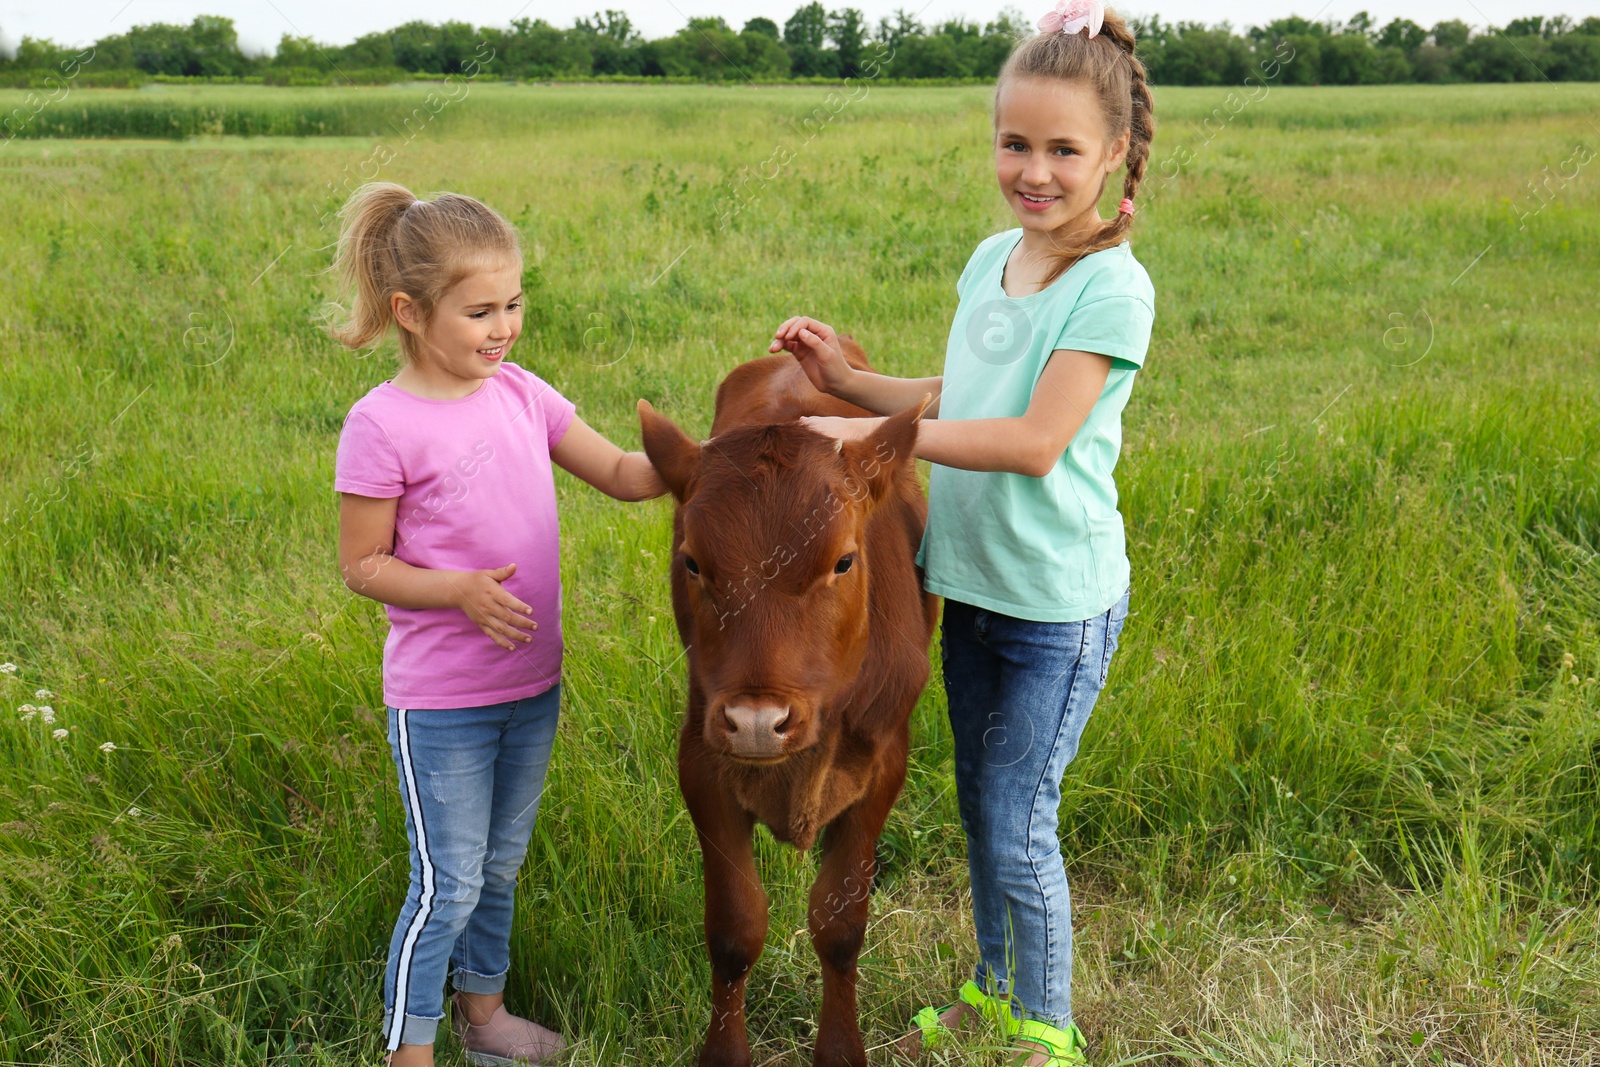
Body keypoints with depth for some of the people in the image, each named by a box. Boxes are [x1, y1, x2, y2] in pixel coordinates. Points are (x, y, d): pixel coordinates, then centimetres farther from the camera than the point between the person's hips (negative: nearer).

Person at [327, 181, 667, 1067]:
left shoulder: (520, 393, 0)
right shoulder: (383, 425, -17)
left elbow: (620, 474, 4)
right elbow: (362, 564, -12)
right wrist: (460, 589, -26)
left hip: (532, 685, 6)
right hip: (440, 702, -6)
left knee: (500, 867, 21)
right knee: (447, 886, 3)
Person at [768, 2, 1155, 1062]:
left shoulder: (1112, 286, -18)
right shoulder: (990, 260, 5)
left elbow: (1035, 441, -25)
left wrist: (874, 434, -24)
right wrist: (846, 379, 1)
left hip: (1059, 604, -7)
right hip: (973, 584, 7)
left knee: (1020, 829, 2)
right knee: (979, 809, 21)